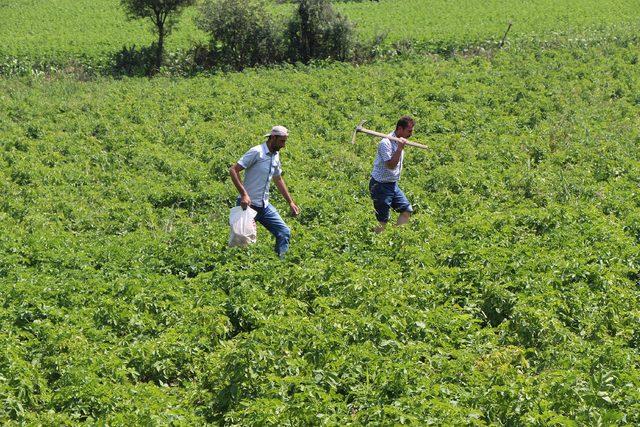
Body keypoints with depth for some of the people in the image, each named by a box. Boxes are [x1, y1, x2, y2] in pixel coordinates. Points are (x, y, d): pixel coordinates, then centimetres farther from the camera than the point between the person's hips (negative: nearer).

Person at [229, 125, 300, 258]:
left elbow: (278, 180, 25)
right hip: (248, 205, -8)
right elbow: (233, 170, -19)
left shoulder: (275, 156, 10)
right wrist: (244, 194, -26)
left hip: (265, 206, 8)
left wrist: (291, 202, 24)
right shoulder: (257, 152, -15)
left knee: (284, 232, 2)